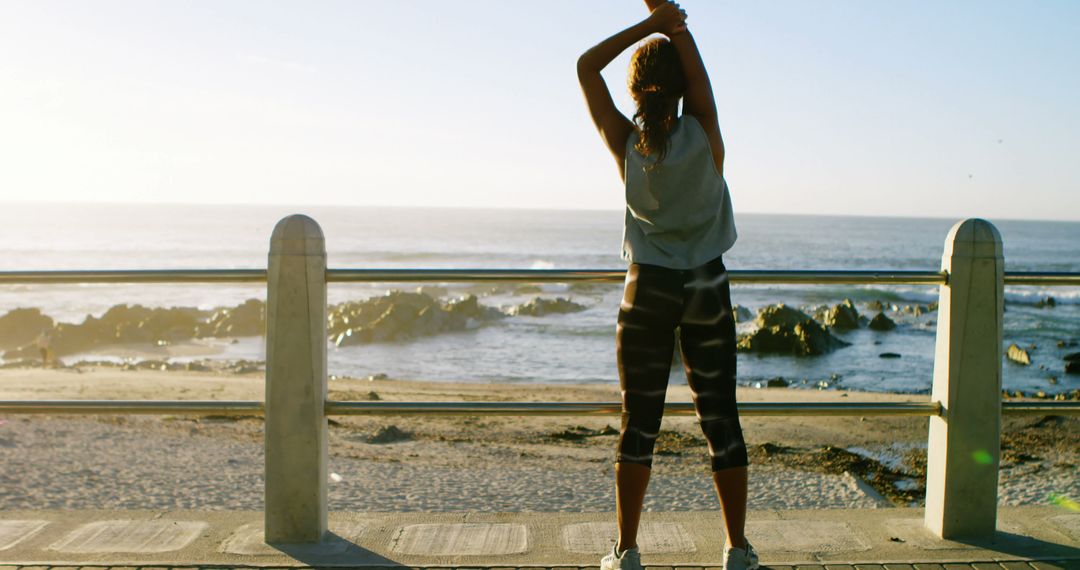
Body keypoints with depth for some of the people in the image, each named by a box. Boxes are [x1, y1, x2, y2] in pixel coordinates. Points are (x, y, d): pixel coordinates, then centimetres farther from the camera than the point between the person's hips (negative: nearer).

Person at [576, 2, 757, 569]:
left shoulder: (626, 143, -7)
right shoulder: (703, 136, -9)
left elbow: (586, 66, -2)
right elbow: (696, 65, 2)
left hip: (648, 290, 0)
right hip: (708, 290, 0)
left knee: (640, 422, 5)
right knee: (720, 419, 7)